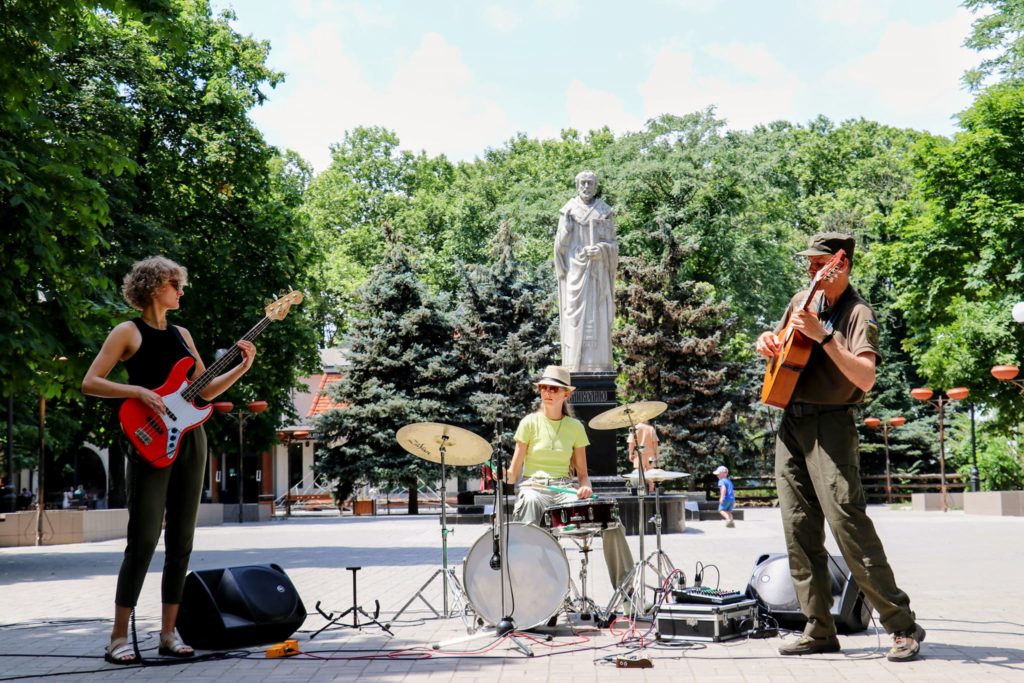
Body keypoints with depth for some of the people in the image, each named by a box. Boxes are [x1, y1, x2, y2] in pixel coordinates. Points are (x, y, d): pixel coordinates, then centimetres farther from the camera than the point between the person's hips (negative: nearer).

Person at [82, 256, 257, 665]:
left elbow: (205, 390, 19)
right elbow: (90, 383, -8)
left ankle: (168, 634, 11)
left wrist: (242, 368, 7)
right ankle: (118, 637, -3)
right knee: (143, 539, -11)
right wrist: (139, 392, -19)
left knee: (181, 542, 5)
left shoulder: (181, 334, 17)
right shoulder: (128, 332, -1)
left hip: (189, 439, 6)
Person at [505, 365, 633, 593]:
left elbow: (582, 472, 12)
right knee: (530, 501, -42)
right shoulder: (530, 423, 4)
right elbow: (514, 471, 1)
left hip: (564, 489, 2)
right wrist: (501, 474, -21)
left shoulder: (575, 427, 11)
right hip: (533, 487, -2)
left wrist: (585, 487, -11)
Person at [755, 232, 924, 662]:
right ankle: (819, 631, 9)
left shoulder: (858, 314, -7)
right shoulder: (801, 301, 15)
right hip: (791, 422, 7)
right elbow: (781, 345, 31)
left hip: (829, 424, -7)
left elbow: (866, 378, -20)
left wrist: (823, 336, -26)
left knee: (848, 523, -13)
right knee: (799, 530, 4)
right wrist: (768, 342, 8)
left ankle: (903, 627, -5)